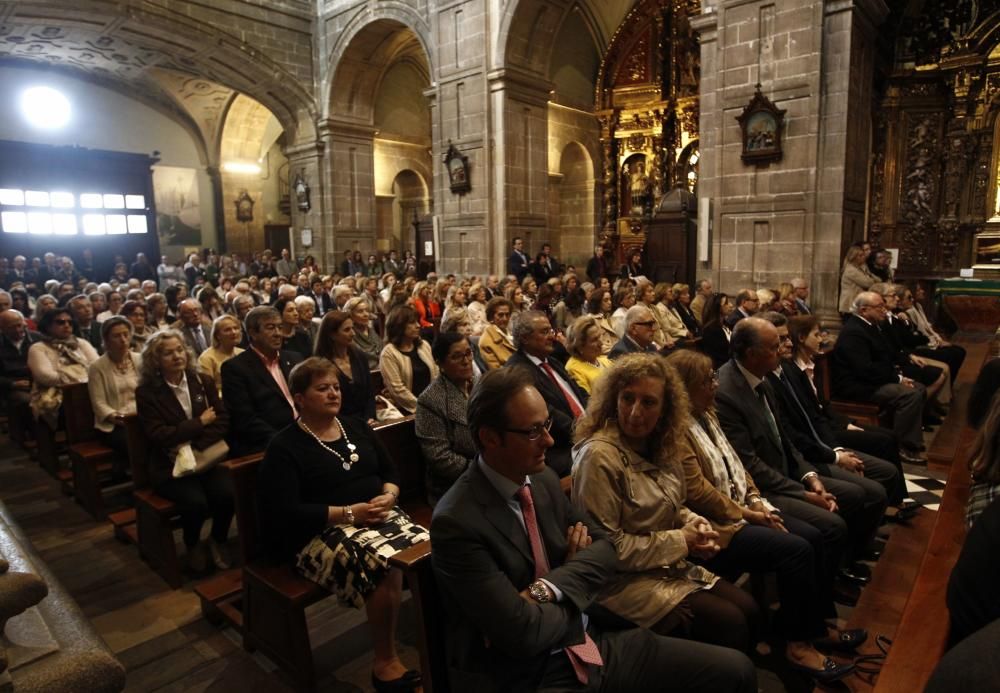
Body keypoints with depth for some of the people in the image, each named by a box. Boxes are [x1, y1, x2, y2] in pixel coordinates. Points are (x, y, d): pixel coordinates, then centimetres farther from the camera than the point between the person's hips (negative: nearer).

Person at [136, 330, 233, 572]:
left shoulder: (203, 381, 7)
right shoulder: (146, 392, -3)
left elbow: (223, 419, -1)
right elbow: (158, 435, -13)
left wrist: (195, 447, -15)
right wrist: (200, 422, -10)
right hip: (170, 465, -2)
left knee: (226, 494, -25)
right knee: (195, 502, -28)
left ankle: (218, 541, 7)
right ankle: (193, 546, 7)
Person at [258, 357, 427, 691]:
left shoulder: (356, 426, 15)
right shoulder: (285, 447, -3)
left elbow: (390, 470, 18)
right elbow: (286, 513, -12)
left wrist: (389, 495, -6)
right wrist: (350, 513, -18)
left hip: (378, 517, 5)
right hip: (322, 533, -5)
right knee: (386, 567, -32)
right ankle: (385, 663, -12)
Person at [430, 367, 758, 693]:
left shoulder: (543, 478, 1)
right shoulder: (457, 522, -21)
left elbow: (604, 549, 3)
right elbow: (525, 633, -23)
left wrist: (547, 590, -15)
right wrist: (578, 581, -5)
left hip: (589, 645, 7)